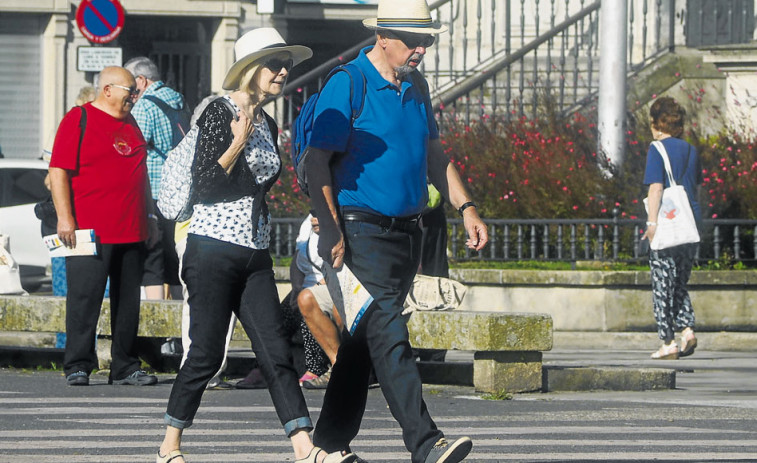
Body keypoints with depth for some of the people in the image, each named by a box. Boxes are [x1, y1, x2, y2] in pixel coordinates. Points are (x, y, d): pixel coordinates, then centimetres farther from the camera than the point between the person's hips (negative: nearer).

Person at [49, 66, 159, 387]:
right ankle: (78, 366, -2)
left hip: (131, 233, 7)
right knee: (84, 299, -7)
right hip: (90, 232, -7)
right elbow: (58, 171, -9)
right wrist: (65, 217, -16)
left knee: (128, 300, 7)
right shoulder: (79, 120, -4)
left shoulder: (130, 125, 18)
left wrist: (150, 217, 22)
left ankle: (125, 367, 12)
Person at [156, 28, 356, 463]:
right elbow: (207, 185, -13)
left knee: (276, 352, -3)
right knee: (207, 354, -4)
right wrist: (240, 140, -19)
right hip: (214, 250, -7)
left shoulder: (267, 124, 15)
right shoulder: (220, 113, -8)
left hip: (255, 255, 7)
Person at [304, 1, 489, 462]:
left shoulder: (416, 87, 13)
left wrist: (466, 207, 14)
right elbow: (317, 162, -12)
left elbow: (433, 154, 24)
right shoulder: (347, 86, -10)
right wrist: (332, 233, -18)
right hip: (360, 229, -8)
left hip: (407, 229, 8)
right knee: (388, 336, -16)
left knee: (365, 339, 10)